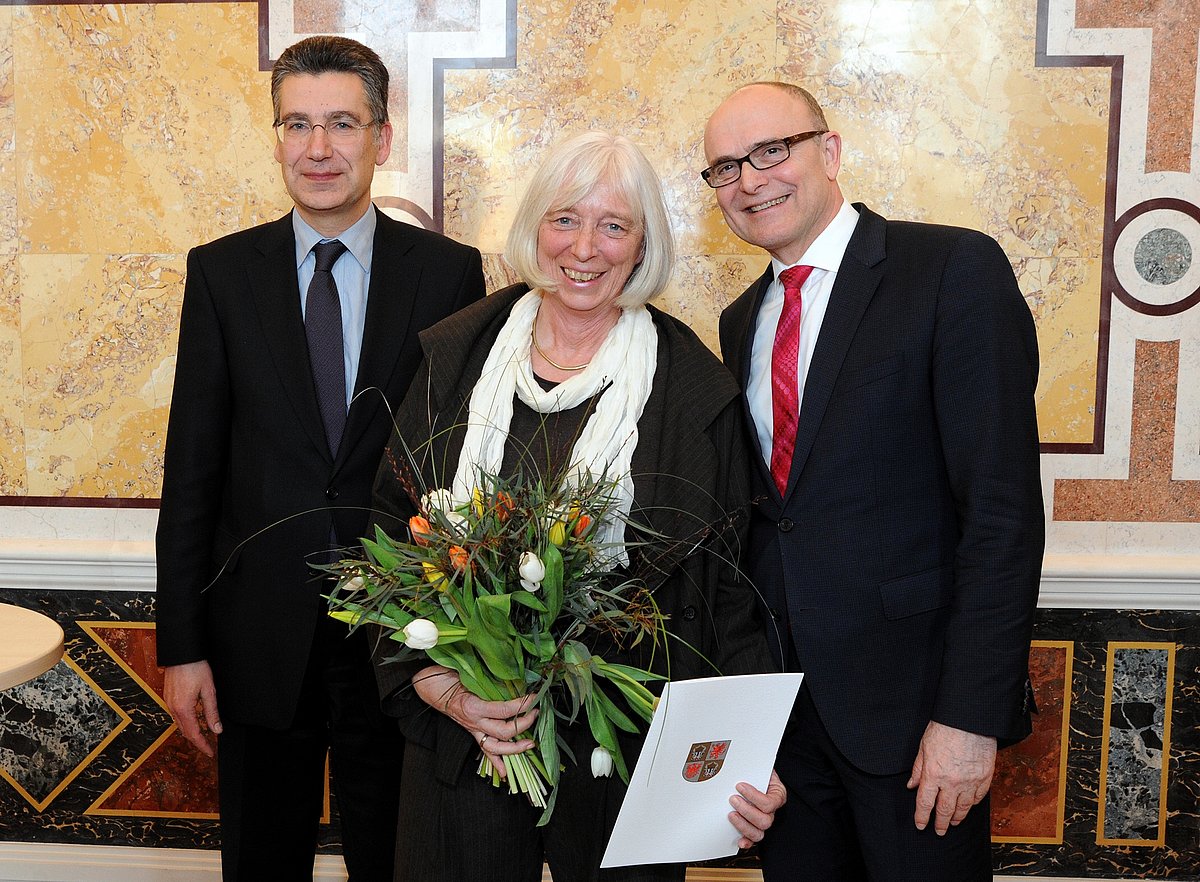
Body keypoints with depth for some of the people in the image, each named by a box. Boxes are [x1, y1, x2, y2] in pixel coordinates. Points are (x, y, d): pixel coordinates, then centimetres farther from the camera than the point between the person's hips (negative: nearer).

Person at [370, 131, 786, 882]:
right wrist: (436, 684, -9)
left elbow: (729, 585, -3)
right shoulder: (459, 357, 1)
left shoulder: (693, 389, -4)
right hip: (463, 737, 2)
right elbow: (391, 531, 3)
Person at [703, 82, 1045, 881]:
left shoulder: (955, 269, -10)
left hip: (910, 696, -5)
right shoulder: (743, 321, 11)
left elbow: (1004, 507, -16)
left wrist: (970, 715, -19)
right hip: (782, 698, 6)